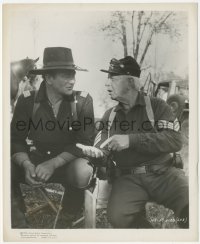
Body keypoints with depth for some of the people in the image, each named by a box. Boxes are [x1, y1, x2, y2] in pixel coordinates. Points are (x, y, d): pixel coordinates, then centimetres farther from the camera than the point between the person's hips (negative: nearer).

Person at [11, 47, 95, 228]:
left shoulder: (83, 101, -9)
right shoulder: (27, 100, -5)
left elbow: (85, 142, -13)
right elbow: (16, 140, -3)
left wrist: (53, 164, -25)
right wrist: (27, 165, -24)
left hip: (67, 163, -1)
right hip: (34, 160, 1)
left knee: (83, 171, -34)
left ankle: (70, 219, 0)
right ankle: (18, 223, 2)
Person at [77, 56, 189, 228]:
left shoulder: (156, 106, 3)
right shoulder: (109, 116, 14)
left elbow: (175, 140, -12)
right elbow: (105, 156, 9)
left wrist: (131, 140, -20)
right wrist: (96, 153, -16)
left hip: (163, 173, -2)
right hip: (127, 178, 2)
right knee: (118, 216, -26)